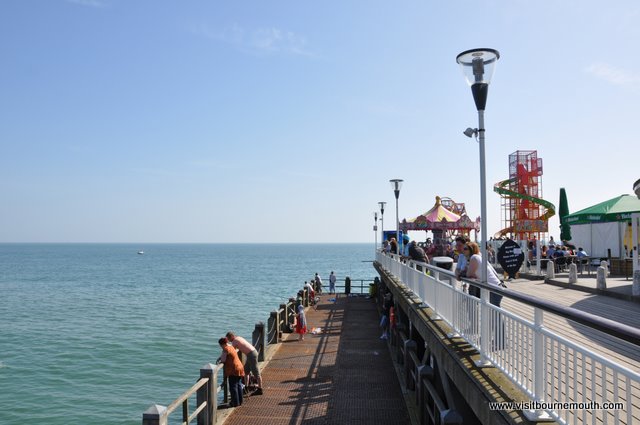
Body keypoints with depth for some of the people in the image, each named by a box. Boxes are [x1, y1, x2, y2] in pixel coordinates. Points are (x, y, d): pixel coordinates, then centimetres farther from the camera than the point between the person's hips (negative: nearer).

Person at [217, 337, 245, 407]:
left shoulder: (226, 349, -14)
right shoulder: (231, 347, 15)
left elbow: (223, 360, -14)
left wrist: (220, 360, 7)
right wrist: (220, 358, 11)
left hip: (233, 370, -9)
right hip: (239, 368, 9)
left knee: (233, 387, -1)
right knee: (239, 385, 14)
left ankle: (235, 403, 2)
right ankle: (240, 401, 21)